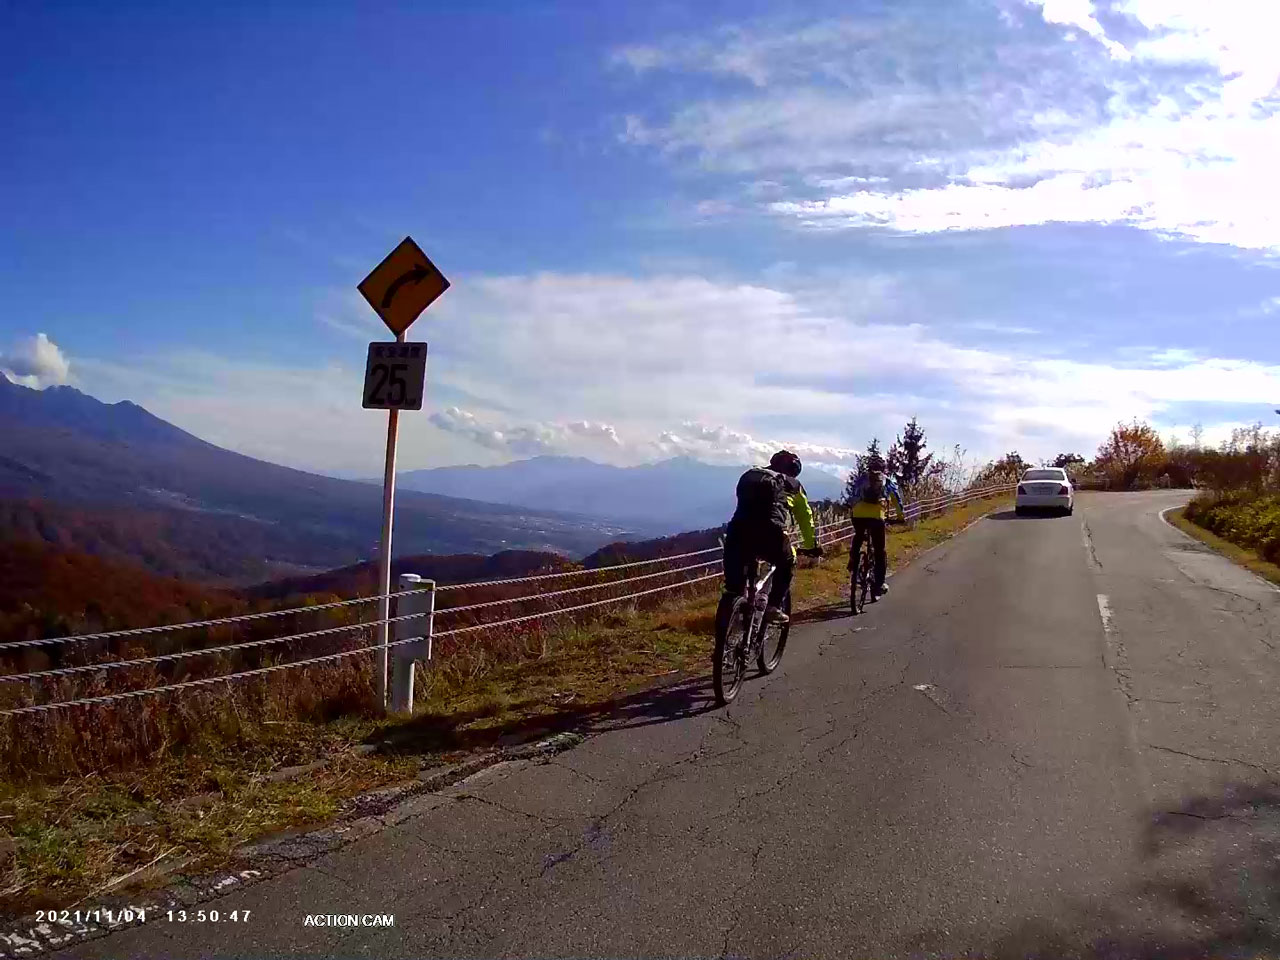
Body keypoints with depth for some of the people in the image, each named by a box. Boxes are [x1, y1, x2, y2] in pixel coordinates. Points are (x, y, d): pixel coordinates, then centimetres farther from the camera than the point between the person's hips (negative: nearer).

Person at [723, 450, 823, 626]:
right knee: (787, 564, 24)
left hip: (738, 530, 2)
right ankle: (774, 608, 13)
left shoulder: (749, 475, 34)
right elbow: (805, 517, 34)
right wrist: (812, 546, 47)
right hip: (770, 532, -2)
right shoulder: (793, 485, 27)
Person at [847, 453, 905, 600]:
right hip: (876, 516, -1)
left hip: (858, 515, 1)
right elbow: (897, 497, 28)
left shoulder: (862, 478, 22)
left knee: (858, 537, 35)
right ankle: (879, 584, 6)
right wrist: (901, 515, 42)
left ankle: (853, 559, 17)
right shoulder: (887, 480, 21)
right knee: (879, 551, 8)